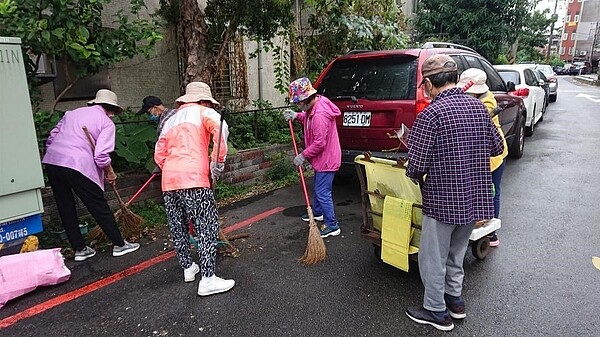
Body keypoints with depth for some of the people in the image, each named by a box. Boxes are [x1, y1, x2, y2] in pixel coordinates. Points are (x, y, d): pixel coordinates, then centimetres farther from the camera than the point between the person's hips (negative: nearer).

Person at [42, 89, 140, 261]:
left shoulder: (72, 113, 21)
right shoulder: (107, 123, 2)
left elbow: (50, 139, 20)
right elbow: (101, 155, -9)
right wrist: (110, 173, 6)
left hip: (51, 162, 7)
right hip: (77, 166, -6)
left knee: (66, 208, 15)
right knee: (100, 207, 6)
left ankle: (79, 249, 25)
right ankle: (119, 244, 17)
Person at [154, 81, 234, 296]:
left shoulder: (171, 120, 26)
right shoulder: (203, 111, 9)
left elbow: (159, 155, 23)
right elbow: (220, 128, -14)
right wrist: (218, 161, -10)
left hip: (169, 180, 7)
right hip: (193, 178, -7)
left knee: (178, 227, 16)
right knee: (207, 226, -3)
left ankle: (188, 268, 31)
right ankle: (207, 280, -4)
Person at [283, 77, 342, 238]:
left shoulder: (319, 115, -30)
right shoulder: (313, 107, 2)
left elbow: (319, 143, -28)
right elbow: (309, 119, 24)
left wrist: (303, 155, -16)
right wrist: (296, 116, 6)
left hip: (327, 159, -11)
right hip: (322, 158, 11)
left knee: (323, 192, -5)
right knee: (318, 187, 25)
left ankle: (332, 226, 4)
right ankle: (318, 212, 45)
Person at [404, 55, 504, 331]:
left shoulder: (431, 114, -19)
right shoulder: (478, 107, 3)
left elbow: (417, 164, -20)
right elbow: (496, 147, 12)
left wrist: (415, 176, 1)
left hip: (442, 199, -7)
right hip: (475, 197, 7)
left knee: (433, 258, 10)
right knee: (456, 252, 24)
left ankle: (436, 311, 24)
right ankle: (455, 300, 40)